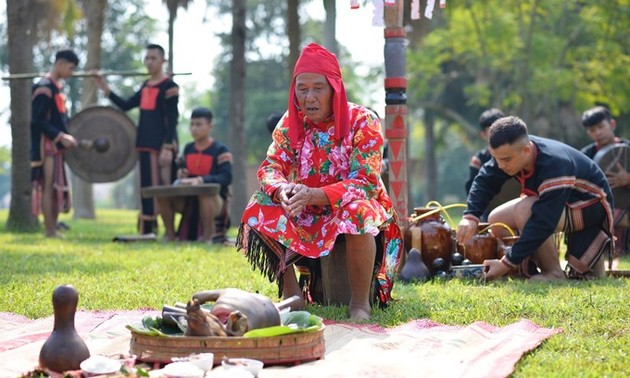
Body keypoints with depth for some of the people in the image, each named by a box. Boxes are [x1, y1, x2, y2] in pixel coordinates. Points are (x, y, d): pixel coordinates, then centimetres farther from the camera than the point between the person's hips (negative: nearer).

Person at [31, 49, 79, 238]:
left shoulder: (56, 87, 16)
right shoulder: (44, 87, -13)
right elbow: (37, 120, -19)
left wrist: (67, 137, 9)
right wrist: (61, 136, -21)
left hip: (56, 146, 9)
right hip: (46, 146, -9)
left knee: (57, 189, 9)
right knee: (48, 187, -7)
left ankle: (53, 230, 13)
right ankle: (50, 232, -5)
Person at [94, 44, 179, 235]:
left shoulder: (169, 86, -8)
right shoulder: (145, 86, 16)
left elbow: (172, 120, -13)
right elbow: (126, 105, 22)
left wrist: (167, 147, -20)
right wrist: (105, 89, 14)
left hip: (160, 146, -8)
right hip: (145, 146, 8)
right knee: (146, 187, 10)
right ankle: (146, 229, 14)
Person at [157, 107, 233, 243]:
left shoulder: (220, 150, -8)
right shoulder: (188, 149, 12)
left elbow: (226, 177, -21)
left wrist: (201, 180, -34)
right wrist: (182, 175, -5)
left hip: (215, 200, -6)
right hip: (189, 202, 6)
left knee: (204, 193, -41)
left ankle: (208, 237, -26)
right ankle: (170, 236, -6)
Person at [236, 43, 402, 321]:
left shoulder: (362, 121, -15)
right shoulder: (290, 123, -1)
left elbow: (365, 183, -24)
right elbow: (270, 167, -9)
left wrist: (314, 195, -39)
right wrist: (281, 189, -35)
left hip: (359, 209, -4)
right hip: (309, 219, 5)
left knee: (355, 209, -37)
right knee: (264, 206, -19)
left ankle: (360, 302, -22)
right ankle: (291, 295, -10)